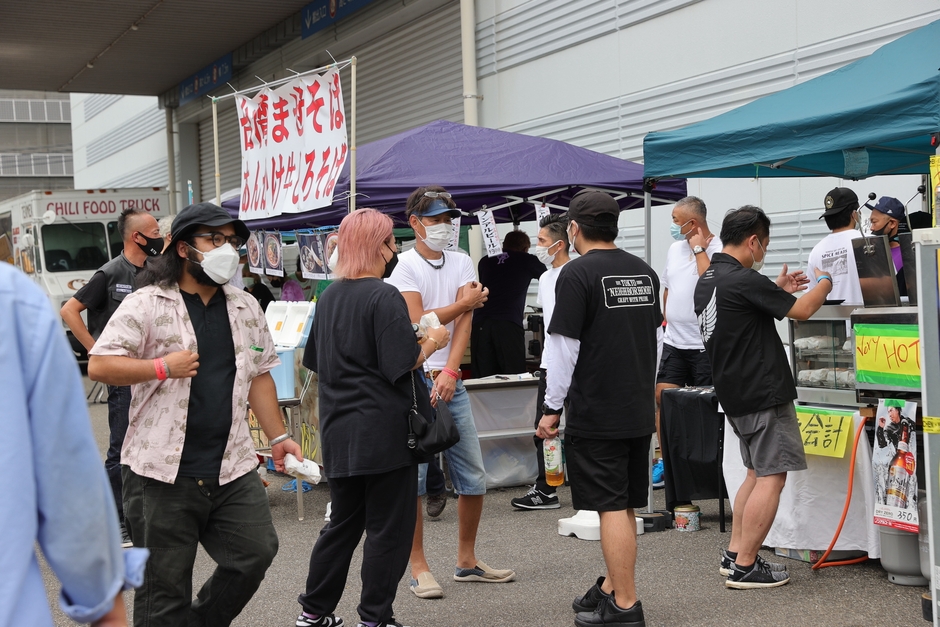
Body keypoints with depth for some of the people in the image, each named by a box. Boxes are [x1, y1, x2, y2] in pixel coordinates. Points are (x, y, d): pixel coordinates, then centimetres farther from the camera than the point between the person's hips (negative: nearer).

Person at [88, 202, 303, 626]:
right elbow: (99, 366, -10)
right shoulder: (147, 304, -5)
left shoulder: (245, 308, 12)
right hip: (162, 471, -5)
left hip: (232, 467, 5)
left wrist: (277, 437, 13)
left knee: (256, 552, 4)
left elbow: (259, 375, 17)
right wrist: (162, 367, -19)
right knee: (164, 584, 3)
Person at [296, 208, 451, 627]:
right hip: (383, 430, -8)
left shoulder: (329, 296, 10)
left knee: (343, 522, 18)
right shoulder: (384, 297, -14)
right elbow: (403, 364, -18)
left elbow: (317, 361, 18)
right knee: (388, 528, 4)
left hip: (339, 431, 8)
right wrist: (433, 341, -2)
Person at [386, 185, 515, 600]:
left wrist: (450, 371, -14)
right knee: (411, 477, -3)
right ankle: (419, 568, 8)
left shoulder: (462, 264, 11)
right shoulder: (404, 267, -2)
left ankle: (467, 561, 22)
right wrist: (464, 303, -1)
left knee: (474, 478, 8)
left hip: (450, 381, 5)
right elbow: (419, 323, -12)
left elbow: (464, 322, -1)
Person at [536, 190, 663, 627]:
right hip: (639, 411, 7)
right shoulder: (645, 272, 9)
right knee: (625, 506, 15)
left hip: (595, 414, -7)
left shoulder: (577, 274, -13)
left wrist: (552, 408, -6)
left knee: (611, 508, -2)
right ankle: (613, 585, 27)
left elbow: (564, 348, -15)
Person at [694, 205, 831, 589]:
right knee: (772, 477, -5)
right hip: (764, 393, -10)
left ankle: (734, 554, 21)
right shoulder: (744, 280, -19)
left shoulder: (707, 281, 10)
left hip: (735, 394, 10)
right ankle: (744, 568, -2)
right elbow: (801, 311, -11)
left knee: (758, 473, 19)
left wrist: (778, 290, 21)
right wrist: (824, 283, 7)